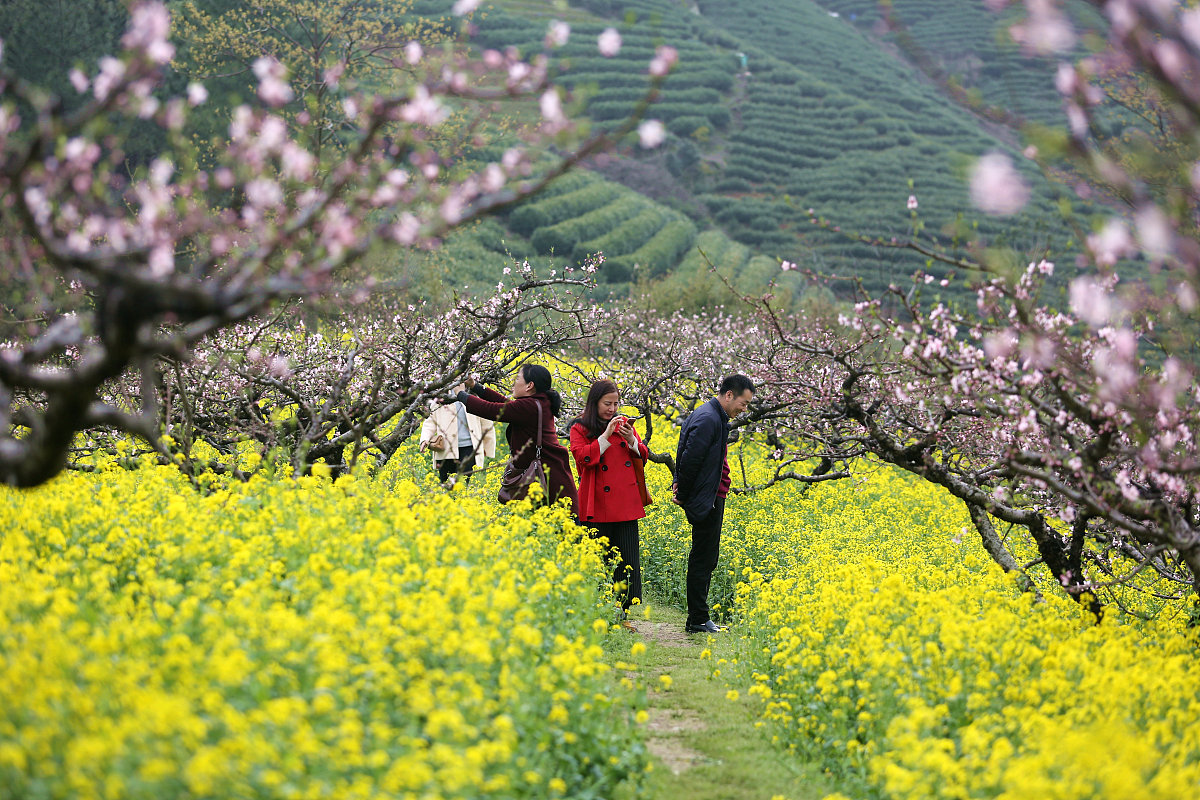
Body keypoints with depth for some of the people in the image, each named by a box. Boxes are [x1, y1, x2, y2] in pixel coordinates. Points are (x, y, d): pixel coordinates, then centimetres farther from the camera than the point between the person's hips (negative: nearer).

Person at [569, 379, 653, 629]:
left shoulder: (623, 423, 14)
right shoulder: (580, 429, 3)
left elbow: (642, 457, 14)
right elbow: (583, 458, -11)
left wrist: (631, 440, -6)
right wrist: (607, 436, -15)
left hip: (626, 504, 4)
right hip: (597, 506, -4)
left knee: (627, 560, 1)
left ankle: (622, 613, 6)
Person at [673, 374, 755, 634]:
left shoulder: (714, 417, 15)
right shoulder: (708, 419, -19)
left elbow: (687, 457, 17)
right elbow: (690, 459, -22)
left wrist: (683, 492, 7)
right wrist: (683, 494, -11)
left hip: (712, 499, 11)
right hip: (705, 501, -11)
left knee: (705, 559, 12)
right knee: (703, 560, -5)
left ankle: (699, 619, 17)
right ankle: (698, 621, 0)